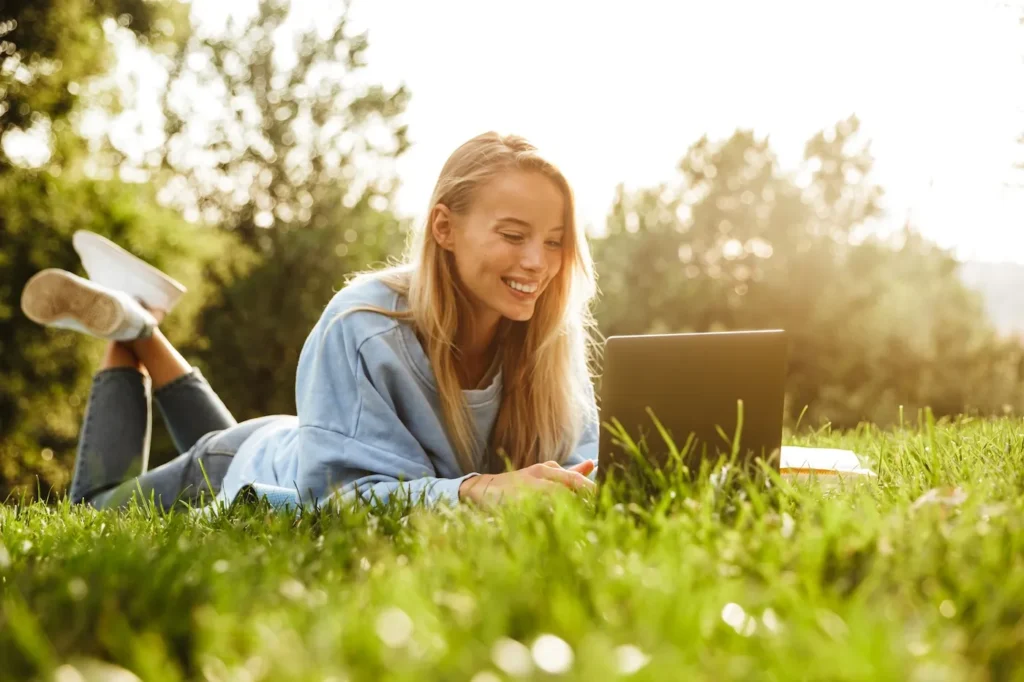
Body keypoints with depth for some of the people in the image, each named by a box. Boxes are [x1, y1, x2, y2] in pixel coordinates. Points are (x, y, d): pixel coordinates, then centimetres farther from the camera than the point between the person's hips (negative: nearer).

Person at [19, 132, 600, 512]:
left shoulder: (550, 335, -26)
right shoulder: (366, 327, -40)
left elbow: (575, 461, -21)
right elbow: (340, 488, -43)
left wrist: (582, 486, -46)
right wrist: (476, 488, -59)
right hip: (246, 474, -5)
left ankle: (146, 337, 40)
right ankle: (129, 329, 28)